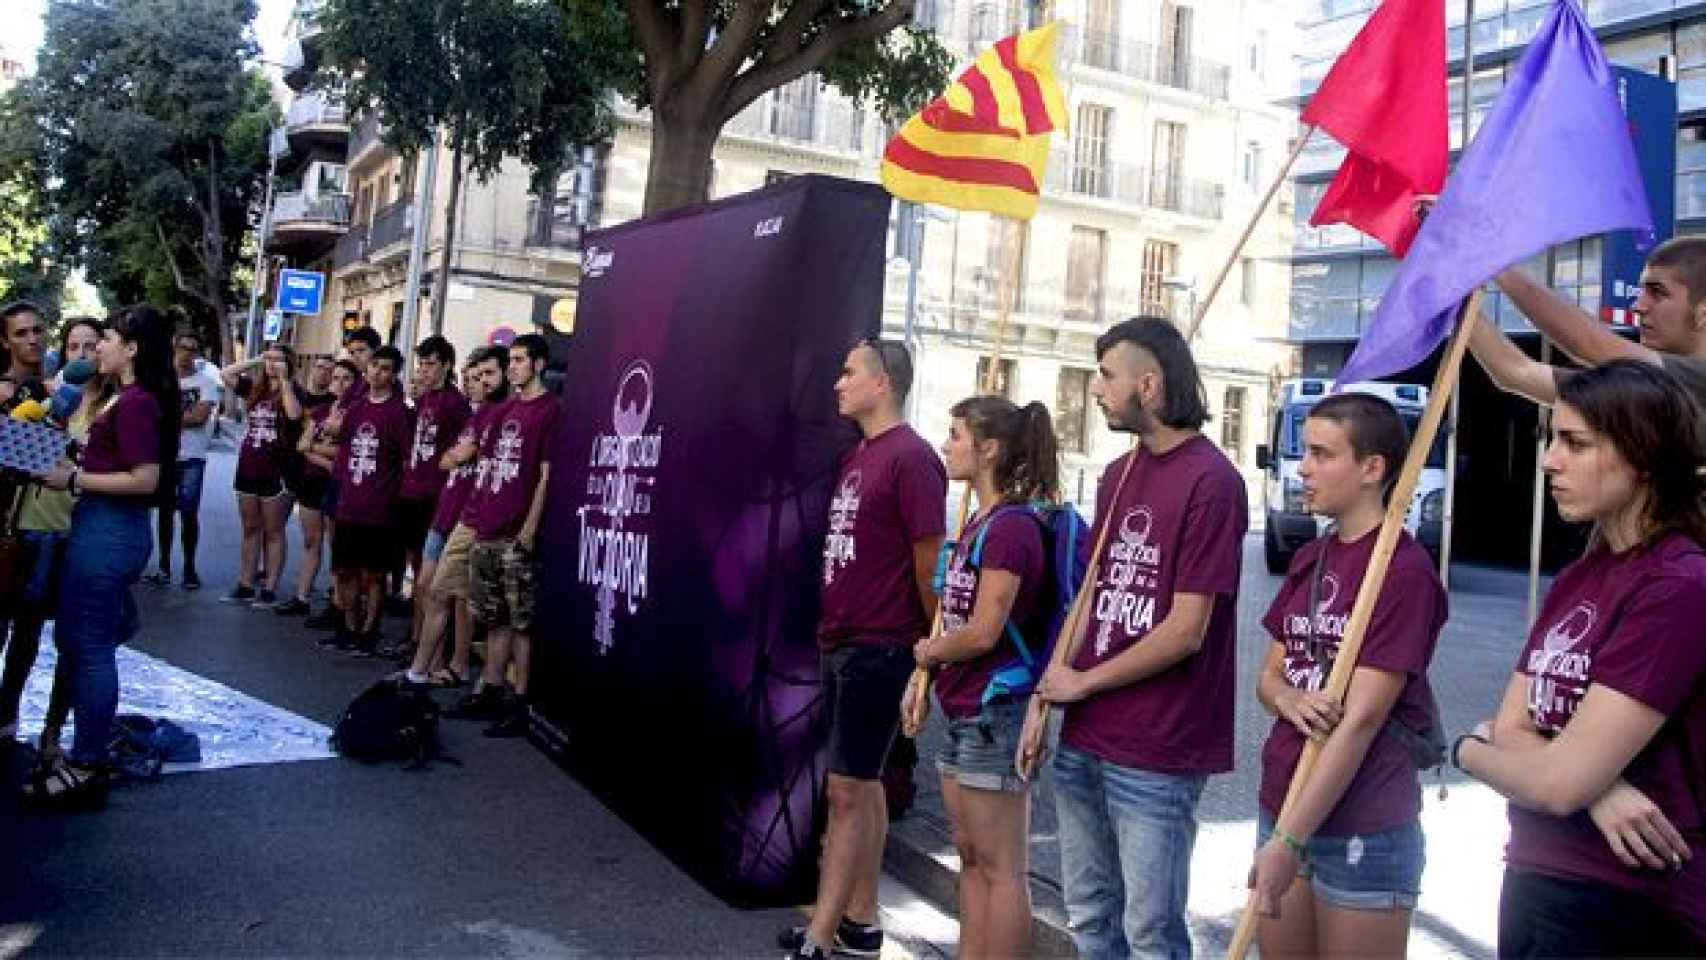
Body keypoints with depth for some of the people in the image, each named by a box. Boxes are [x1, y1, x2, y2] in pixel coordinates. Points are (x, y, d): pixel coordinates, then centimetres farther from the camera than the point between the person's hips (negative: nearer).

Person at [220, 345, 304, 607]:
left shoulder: (292, 390, -5)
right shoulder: (254, 386, 8)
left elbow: (294, 414, -24)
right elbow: (225, 374, 5)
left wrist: (284, 379, -18)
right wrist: (254, 361, 1)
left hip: (276, 472, -5)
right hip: (247, 469, 5)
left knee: (273, 532, 3)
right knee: (250, 530, 13)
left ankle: (270, 589, 7)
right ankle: (245, 586, 20)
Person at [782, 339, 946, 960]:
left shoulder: (912, 458, -15)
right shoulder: (856, 457, 12)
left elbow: (930, 563, -15)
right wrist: (833, 628, 16)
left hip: (879, 650, -9)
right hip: (840, 645, 9)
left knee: (846, 792, -4)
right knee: (862, 785, 15)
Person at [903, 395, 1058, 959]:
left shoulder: (1010, 526, -17)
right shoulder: (980, 524, 12)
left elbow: (983, 632, -21)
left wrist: (929, 652, -4)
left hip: (994, 711, -10)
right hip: (962, 710, 10)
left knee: (1002, 868, 0)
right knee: (971, 856, 17)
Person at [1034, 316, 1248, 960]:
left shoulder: (1210, 481, -15)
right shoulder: (1118, 474, 10)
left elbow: (1186, 630, -17)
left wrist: (1083, 682, -7)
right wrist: (1050, 694, 4)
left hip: (1157, 754, -7)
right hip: (1083, 740, 7)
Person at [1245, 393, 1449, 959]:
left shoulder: (1405, 570, -15)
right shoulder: (1309, 559, 9)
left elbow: (1362, 720, -19)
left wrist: (1289, 841, -20)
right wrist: (1290, 700, -13)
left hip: (1363, 830, -7)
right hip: (1282, 808, 7)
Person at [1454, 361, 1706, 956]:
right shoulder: (1576, 579, 7)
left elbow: (1557, 780, -23)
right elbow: (1510, 731, 2)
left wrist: (1468, 751, -3)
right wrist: (1597, 787, -19)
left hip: (1628, 907, -8)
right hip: (1538, 881, 8)